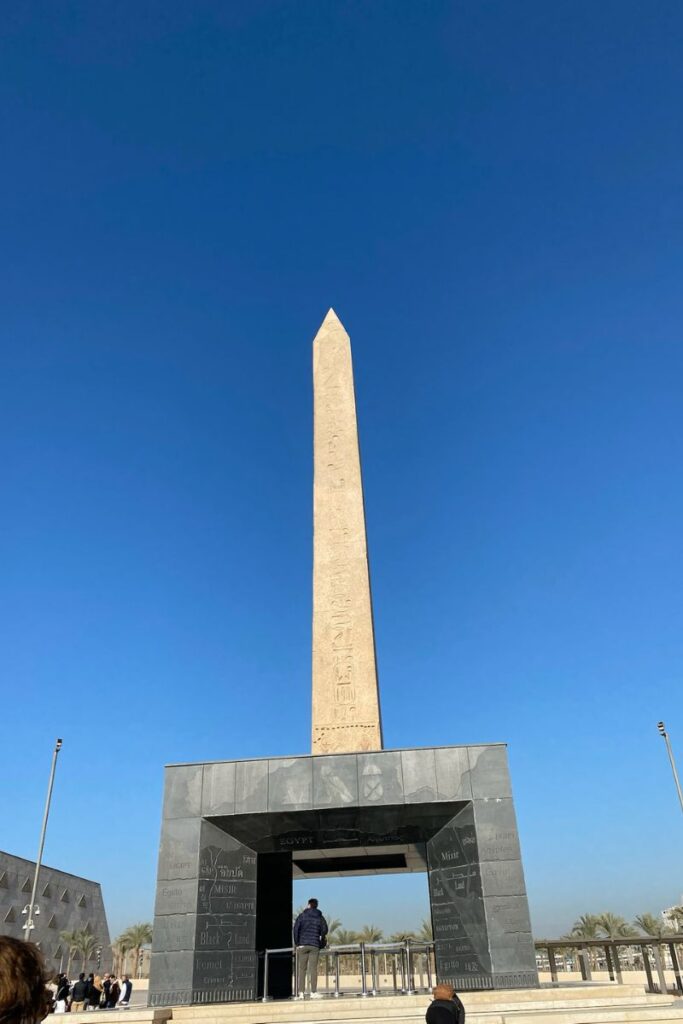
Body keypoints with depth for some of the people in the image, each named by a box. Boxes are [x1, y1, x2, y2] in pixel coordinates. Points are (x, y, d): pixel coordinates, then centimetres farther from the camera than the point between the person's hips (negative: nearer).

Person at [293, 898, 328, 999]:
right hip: (315, 946, 1)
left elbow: (296, 929, -4)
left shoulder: (302, 916, 5)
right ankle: (313, 992, -2)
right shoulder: (320, 917, 10)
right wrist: (321, 943, 14)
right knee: (313, 969, 1)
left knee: (302, 969, 2)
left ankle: (301, 992, -2)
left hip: (302, 945, -1)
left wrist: (296, 943, 2)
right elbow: (324, 931, 1)